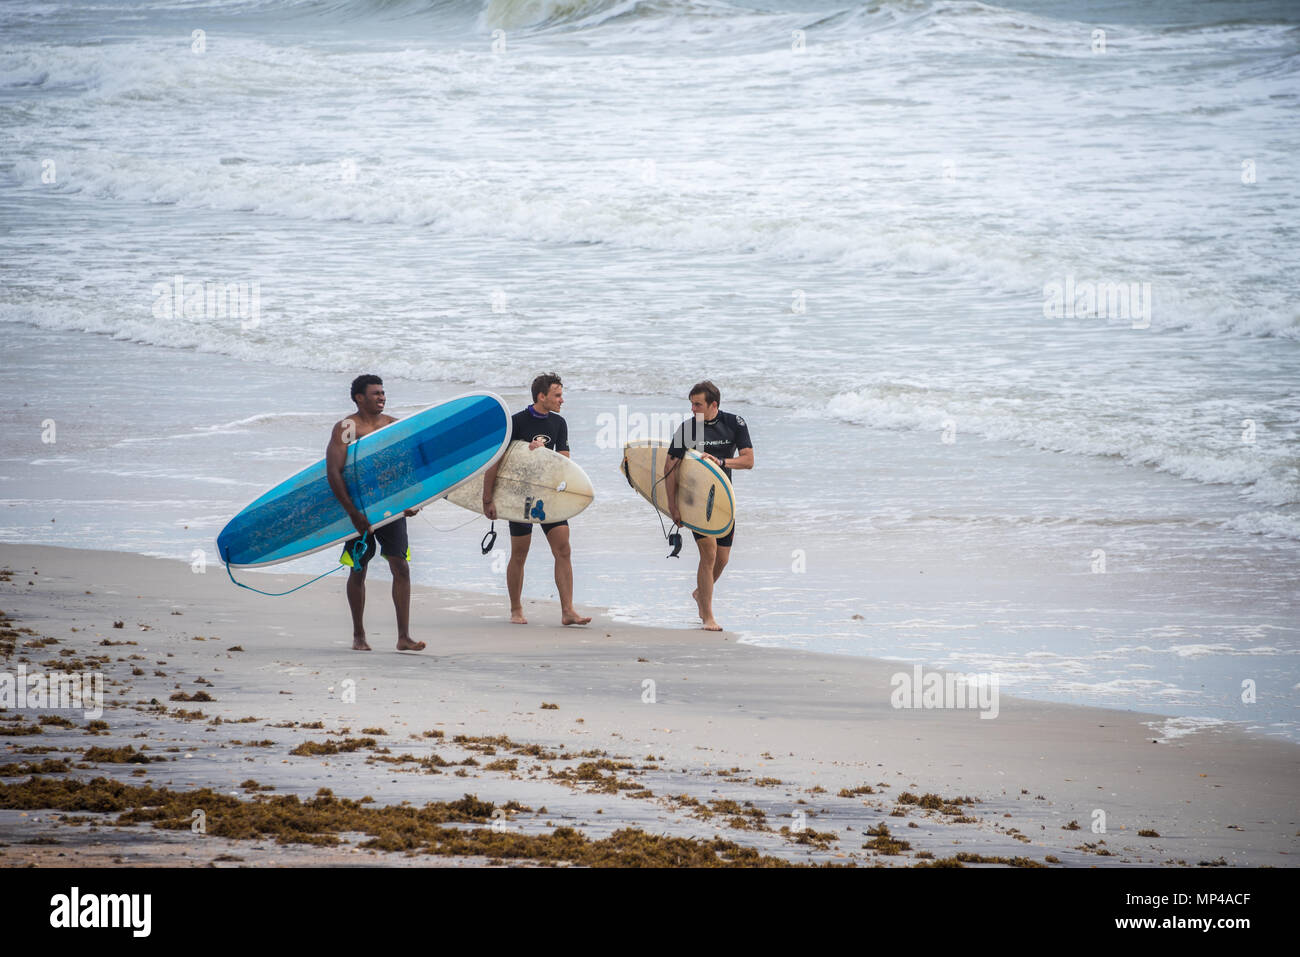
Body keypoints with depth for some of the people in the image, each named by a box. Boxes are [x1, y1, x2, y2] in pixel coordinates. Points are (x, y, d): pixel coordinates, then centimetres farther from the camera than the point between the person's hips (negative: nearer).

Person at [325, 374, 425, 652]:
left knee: (401, 567, -6)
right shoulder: (346, 428, -8)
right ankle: (358, 636, 20)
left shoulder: (394, 425, 6)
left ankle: (404, 636, -4)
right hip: (360, 507, -3)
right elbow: (333, 472, -15)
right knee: (358, 571, 6)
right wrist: (353, 512, -19)